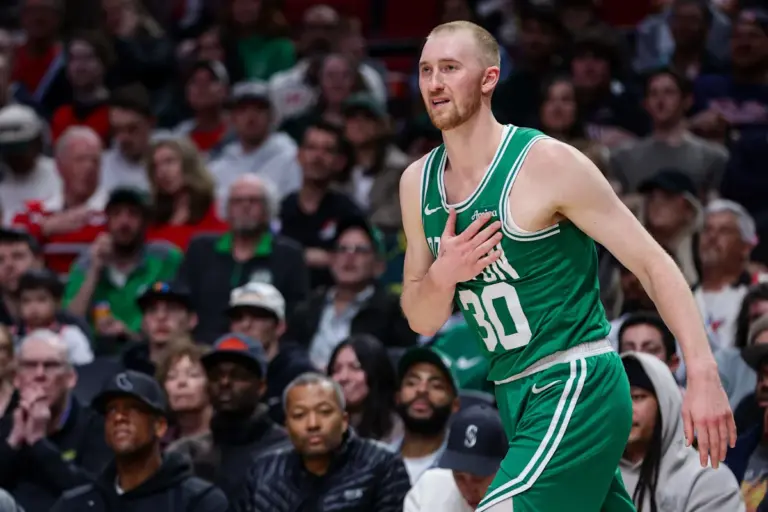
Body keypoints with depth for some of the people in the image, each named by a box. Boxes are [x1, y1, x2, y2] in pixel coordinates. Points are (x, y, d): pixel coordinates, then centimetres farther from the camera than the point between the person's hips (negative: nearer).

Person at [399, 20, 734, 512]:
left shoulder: (548, 164, -14)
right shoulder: (418, 182, 5)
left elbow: (652, 263, -13)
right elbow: (422, 321, 12)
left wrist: (703, 375, -21)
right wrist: (442, 275, -12)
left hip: (578, 386, -7)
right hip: (514, 395, 7)